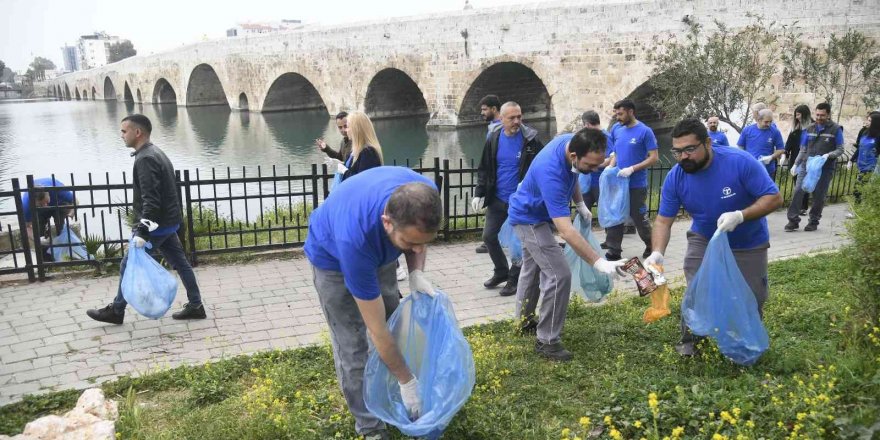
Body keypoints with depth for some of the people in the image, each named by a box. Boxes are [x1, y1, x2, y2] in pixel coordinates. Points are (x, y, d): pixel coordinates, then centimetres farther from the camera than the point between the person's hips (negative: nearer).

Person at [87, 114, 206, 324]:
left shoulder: (145, 159, -19)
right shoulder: (156, 153, 13)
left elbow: (150, 200, -26)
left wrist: (142, 232, -29)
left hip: (156, 224, -10)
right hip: (168, 222, 10)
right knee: (180, 262, 11)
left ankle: (116, 311, 17)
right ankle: (195, 306, 16)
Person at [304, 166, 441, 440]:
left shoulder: (425, 197, -34)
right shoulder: (355, 239, -47)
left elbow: (420, 236, -5)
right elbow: (377, 331, -35)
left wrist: (416, 273, -23)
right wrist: (408, 383, -26)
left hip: (378, 248, 5)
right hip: (333, 257, -5)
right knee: (352, 347, -4)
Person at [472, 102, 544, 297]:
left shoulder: (530, 139, -11)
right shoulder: (494, 139, -1)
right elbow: (484, 169, 7)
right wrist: (479, 193, 0)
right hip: (497, 199, 4)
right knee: (489, 236, 9)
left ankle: (514, 279, 22)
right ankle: (501, 271, 30)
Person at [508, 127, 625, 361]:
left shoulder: (572, 141, -16)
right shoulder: (550, 173, -41)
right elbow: (566, 231, -44)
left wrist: (580, 205, 4)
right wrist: (599, 262, -47)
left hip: (534, 213, 9)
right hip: (530, 218, -9)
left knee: (532, 267, 22)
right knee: (559, 274, -15)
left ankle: (525, 320, 41)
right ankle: (547, 341, -3)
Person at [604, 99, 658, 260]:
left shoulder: (645, 131, -11)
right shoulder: (616, 129, 6)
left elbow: (654, 158, -13)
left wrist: (632, 169, -22)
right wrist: (610, 167, -2)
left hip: (636, 184, -5)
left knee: (639, 218, 6)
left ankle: (652, 246, 29)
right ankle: (614, 250, 11)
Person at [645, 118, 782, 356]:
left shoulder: (740, 162, -30)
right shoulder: (675, 177, -20)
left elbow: (774, 198, -25)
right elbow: (664, 220, -17)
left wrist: (740, 216, -42)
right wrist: (657, 252, -35)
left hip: (748, 244, -1)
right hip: (704, 240, 2)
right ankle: (689, 339, 14)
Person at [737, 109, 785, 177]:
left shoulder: (775, 132, -5)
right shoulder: (747, 130, -3)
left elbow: (781, 149, 2)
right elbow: (740, 147, 7)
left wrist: (771, 157, -16)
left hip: (767, 171, 0)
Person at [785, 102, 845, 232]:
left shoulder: (836, 130, -1)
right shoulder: (809, 129, 9)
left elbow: (840, 150, -1)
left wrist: (828, 155, -19)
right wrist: (796, 164, 4)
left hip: (825, 168, -2)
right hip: (806, 165, 2)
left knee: (819, 196, 4)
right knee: (798, 191, -9)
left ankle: (814, 221, 16)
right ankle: (793, 220, -5)